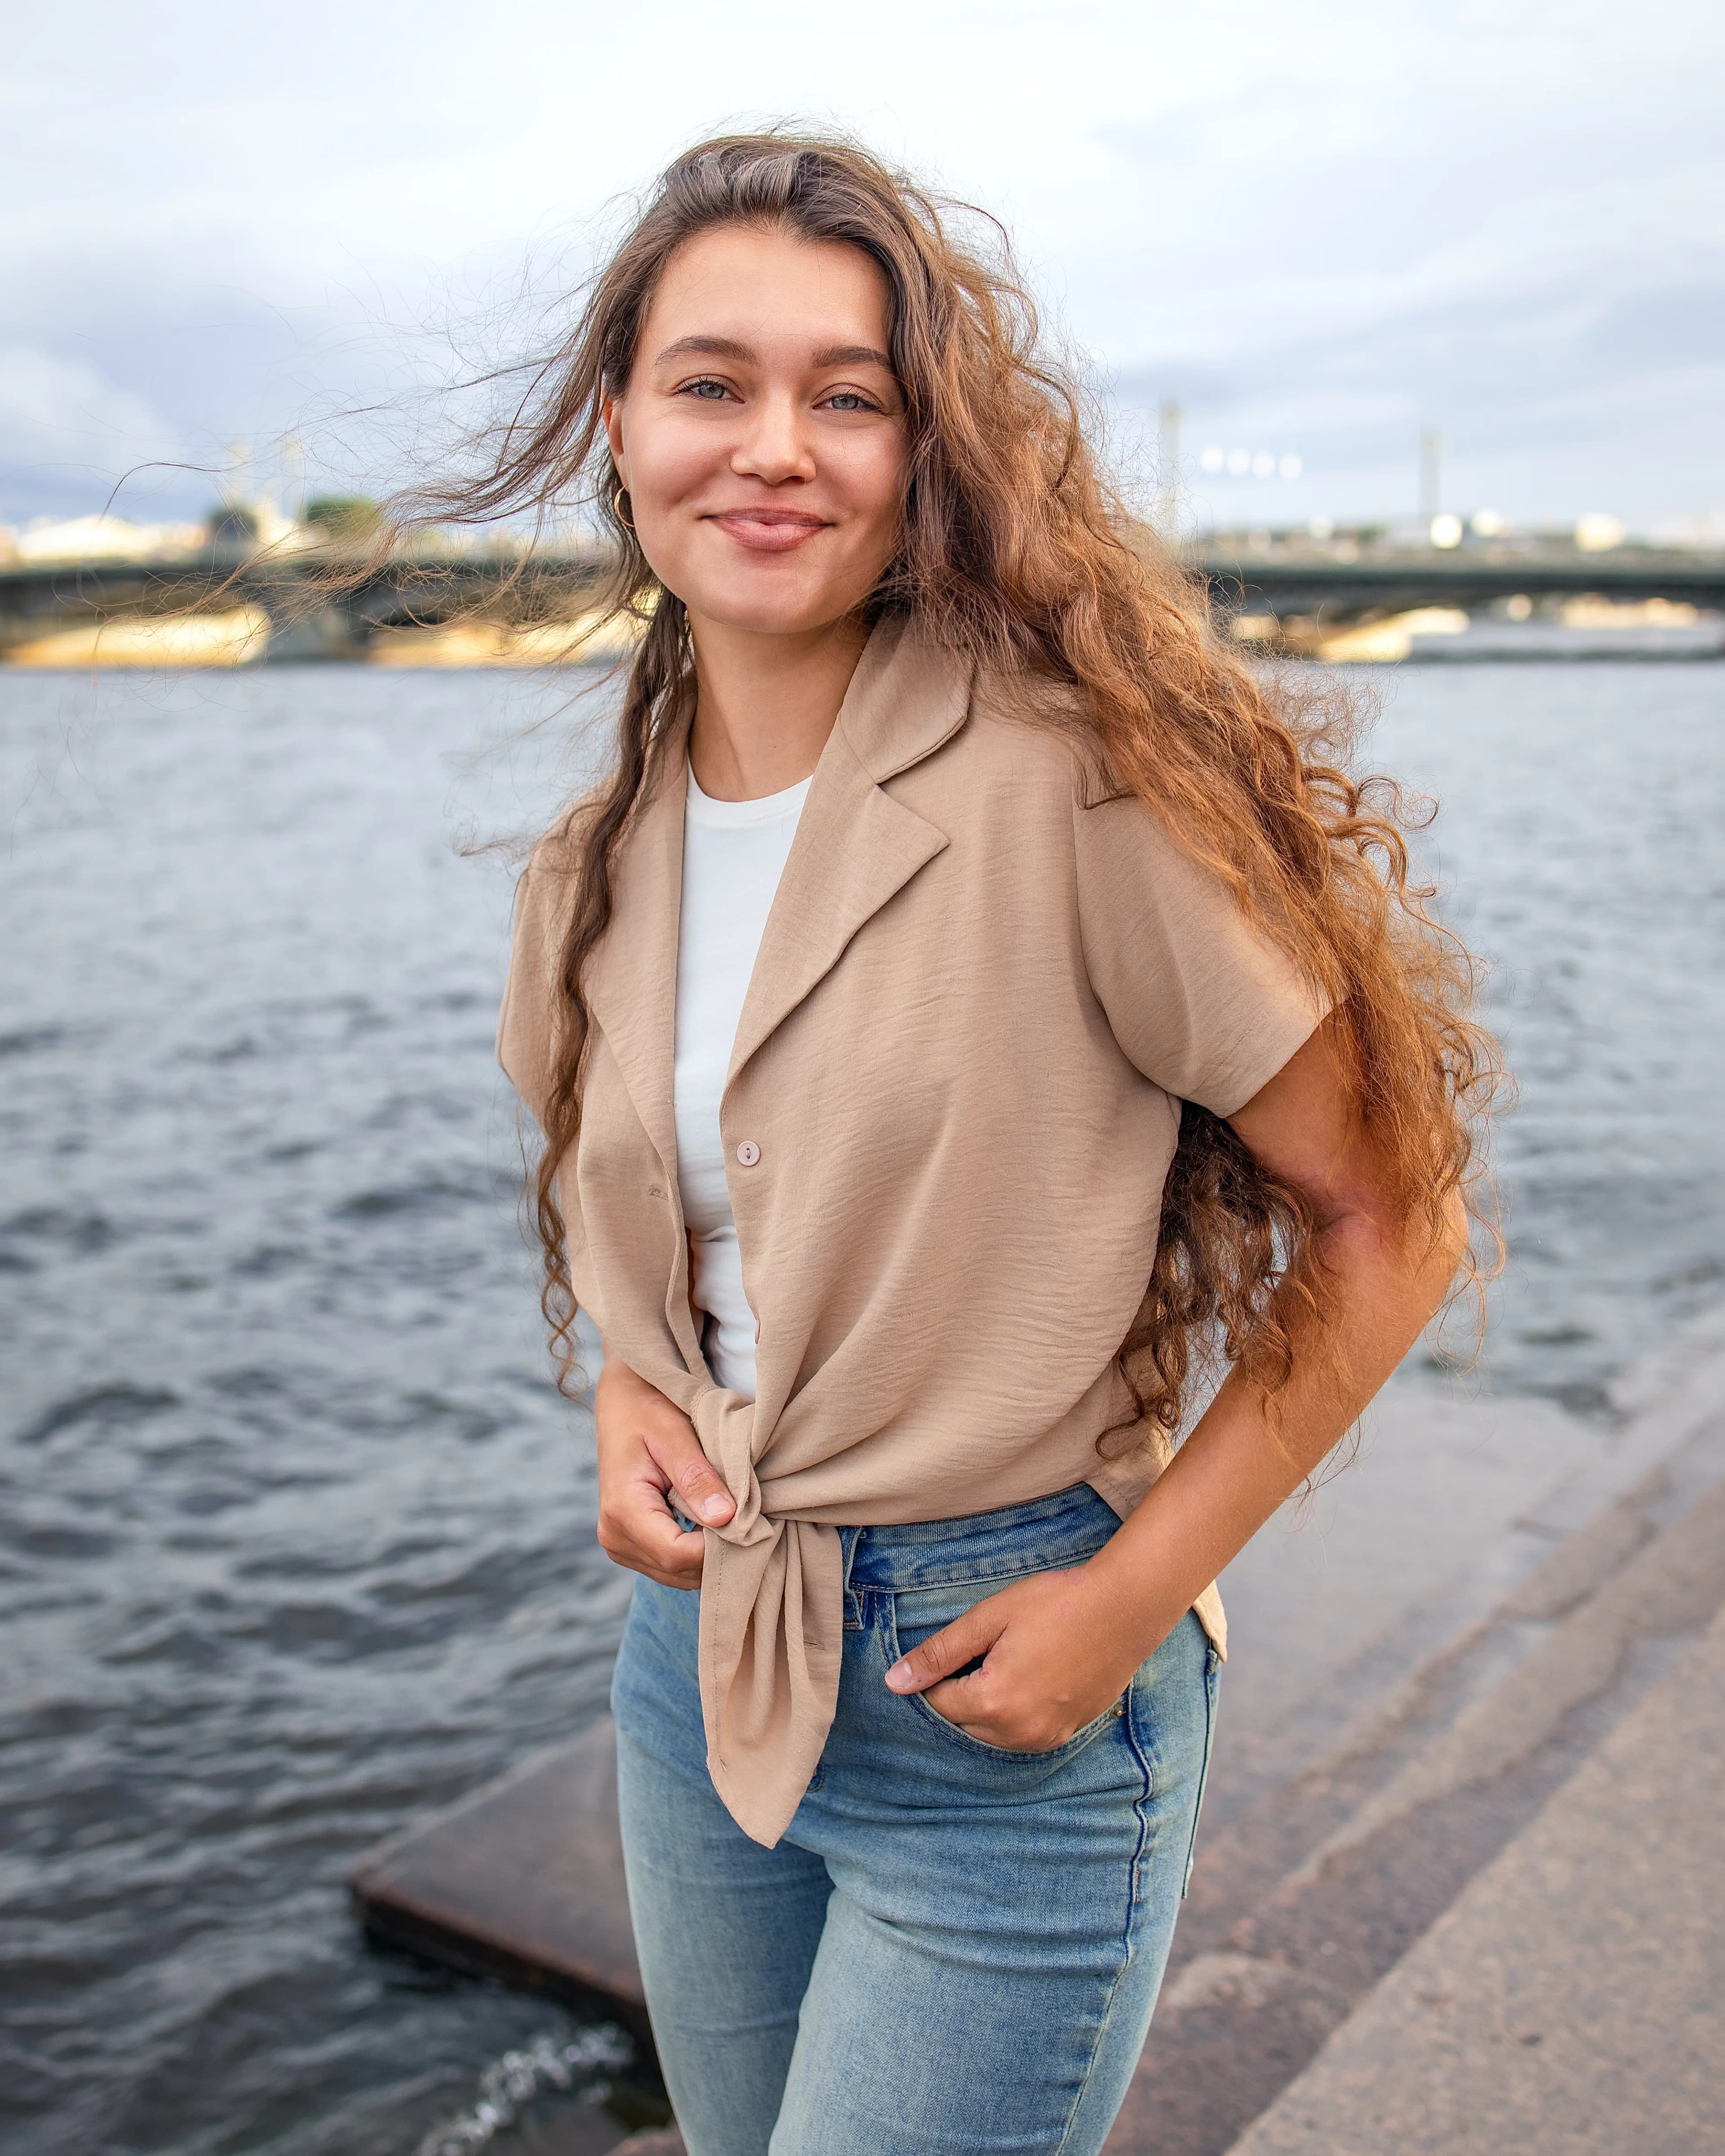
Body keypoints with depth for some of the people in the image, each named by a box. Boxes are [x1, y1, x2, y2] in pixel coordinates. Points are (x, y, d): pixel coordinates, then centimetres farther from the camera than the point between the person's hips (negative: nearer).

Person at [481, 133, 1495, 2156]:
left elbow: (1391, 1215, -13)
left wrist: (1133, 1599, -14)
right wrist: (625, 1398, -2)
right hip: (695, 1653, 6)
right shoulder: (610, 854, 0)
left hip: (1003, 1697, -6)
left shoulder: (1074, 783, -19)